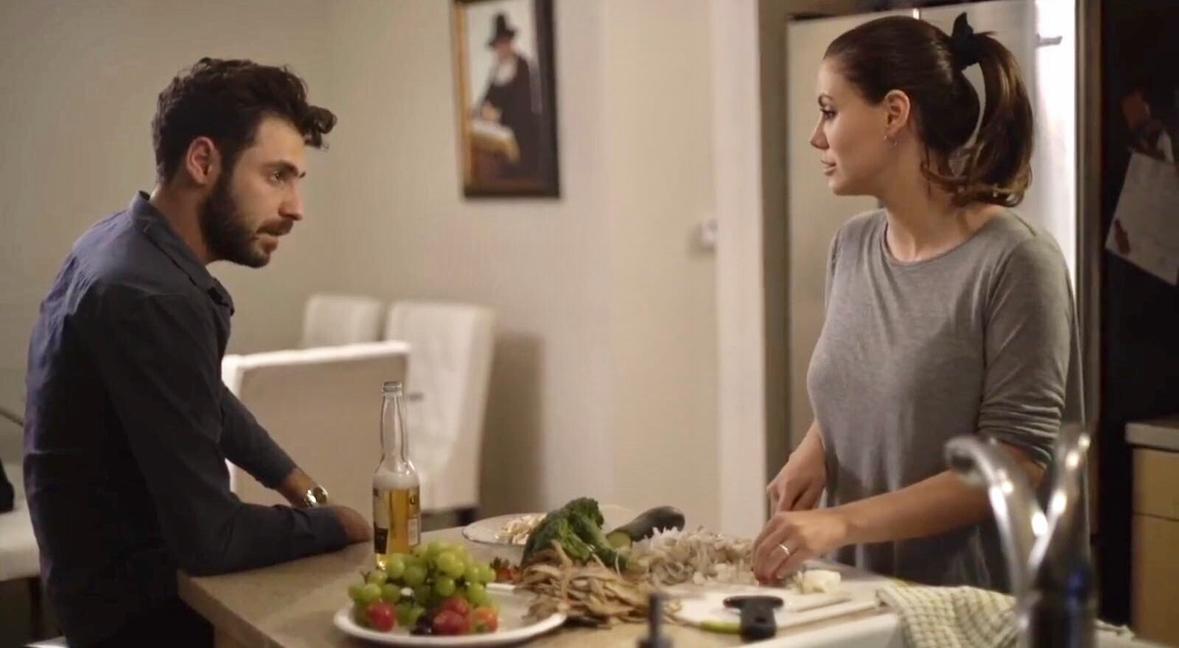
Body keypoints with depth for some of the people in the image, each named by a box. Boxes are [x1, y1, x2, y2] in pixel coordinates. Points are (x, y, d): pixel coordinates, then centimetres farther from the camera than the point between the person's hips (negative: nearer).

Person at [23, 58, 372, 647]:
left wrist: (290, 478, 10)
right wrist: (335, 525, -11)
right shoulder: (152, 299, -29)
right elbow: (210, 538, -27)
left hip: (120, 572, 9)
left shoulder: (125, 243, 2)